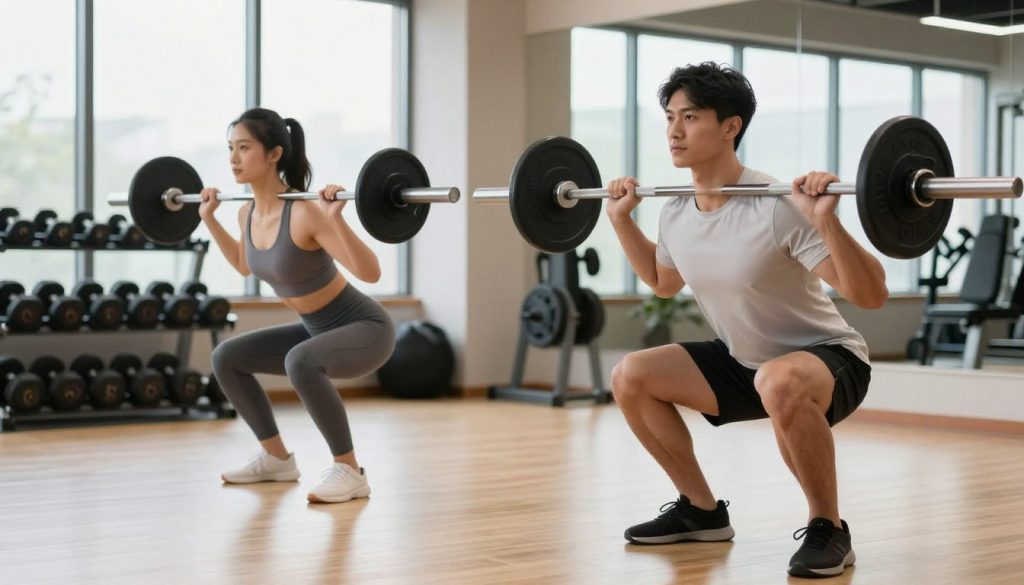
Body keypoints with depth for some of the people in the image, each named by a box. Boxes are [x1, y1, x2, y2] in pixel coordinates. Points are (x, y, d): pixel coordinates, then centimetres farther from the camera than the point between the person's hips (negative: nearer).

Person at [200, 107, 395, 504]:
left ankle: (349, 472, -21)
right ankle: (277, 459, 18)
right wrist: (209, 218, 15)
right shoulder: (248, 214, -2)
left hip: (366, 329, -8)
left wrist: (336, 218, -40)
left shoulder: (305, 213, -27)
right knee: (226, 358, 7)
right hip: (318, 330, 8)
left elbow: (370, 273, -30)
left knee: (300, 361, -36)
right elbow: (245, 265, 20)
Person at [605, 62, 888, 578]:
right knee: (630, 377, 0)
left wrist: (826, 220, -42)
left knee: (780, 385, -41)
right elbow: (664, 283, 18)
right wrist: (621, 218, 10)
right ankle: (702, 511, 13)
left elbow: (871, 295, -30)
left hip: (827, 360, -7)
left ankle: (827, 529, -18)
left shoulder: (777, 208, -28)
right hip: (743, 360, 8)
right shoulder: (676, 213, -5)